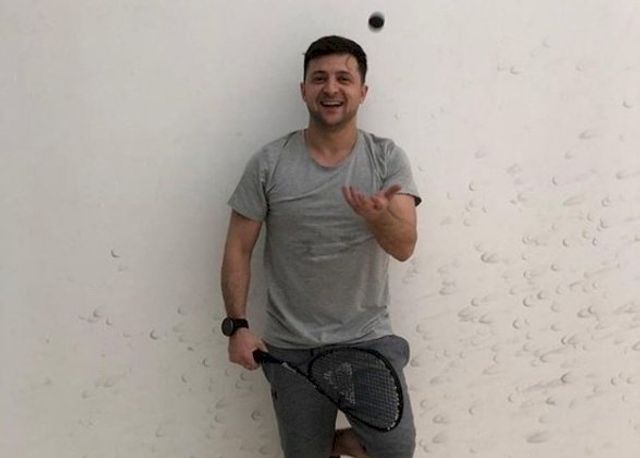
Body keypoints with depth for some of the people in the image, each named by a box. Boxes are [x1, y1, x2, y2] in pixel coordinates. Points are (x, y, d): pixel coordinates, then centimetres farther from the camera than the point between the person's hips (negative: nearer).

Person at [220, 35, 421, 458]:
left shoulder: (388, 159, -5)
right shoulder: (269, 163, -5)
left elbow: (405, 247, -15)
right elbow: (238, 249, 0)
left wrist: (379, 217, -36)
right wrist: (237, 325, -8)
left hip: (368, 337, 0)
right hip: (290, 346, 0)